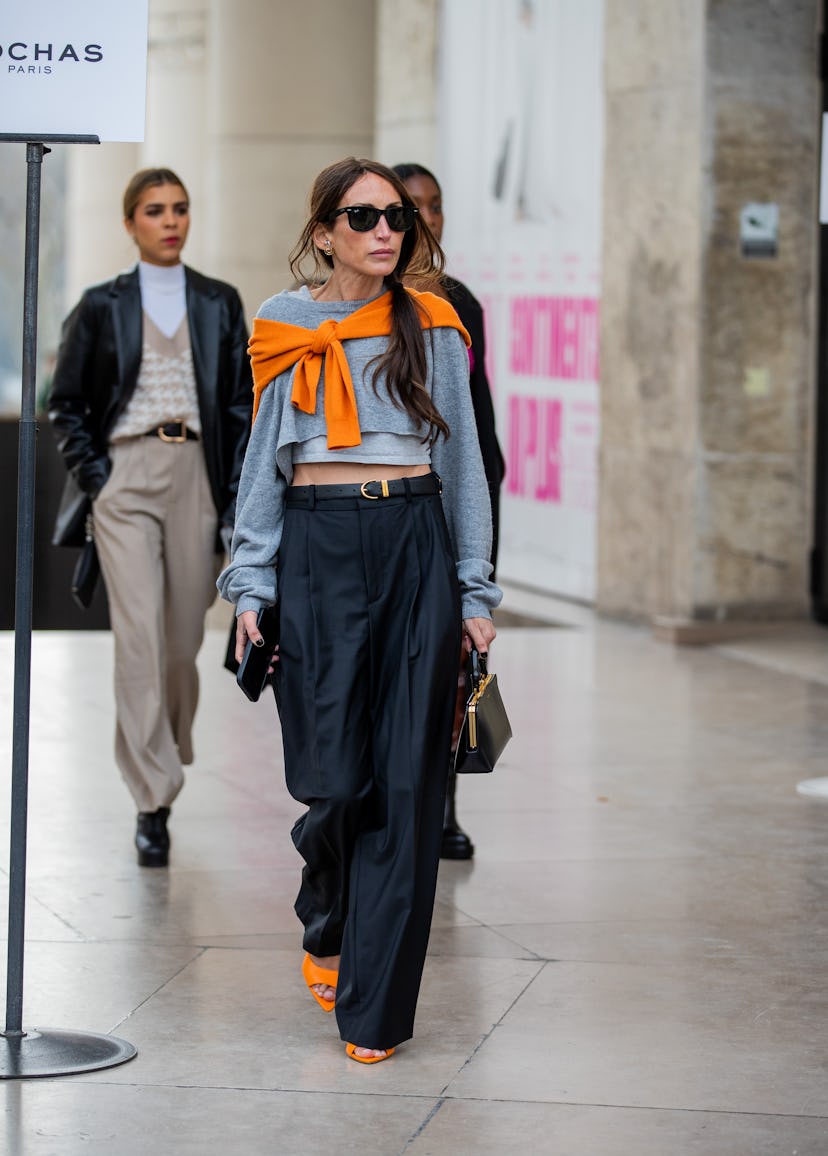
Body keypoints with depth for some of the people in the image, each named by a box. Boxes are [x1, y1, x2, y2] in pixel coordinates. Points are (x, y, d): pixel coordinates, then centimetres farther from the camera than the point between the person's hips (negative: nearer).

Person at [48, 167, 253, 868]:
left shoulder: (219, 304, 10)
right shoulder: (103, 307, 5)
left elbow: (242, 404, 9)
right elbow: (66, 403, 10)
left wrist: (235, 496, 0)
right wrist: (95, 476, -2)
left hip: (196, 477, 2)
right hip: (126, 478, -2)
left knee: (184, 638, 4)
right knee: (139, 634, -12)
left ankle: (167, 752, 32)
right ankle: (154, 801, -12)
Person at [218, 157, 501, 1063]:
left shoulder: (432, 328, 8)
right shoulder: (285, 328, 8)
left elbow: (463, 461, 11)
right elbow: (263, 464, 10)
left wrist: (475, 589, 7)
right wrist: (251, 587, 3)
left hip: (417, 545, 1)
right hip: (319, 547, -1)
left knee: (407, 782, -4)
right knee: (337, 776, -6)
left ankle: (374, 1004, 2)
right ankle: (325, 928, 26)